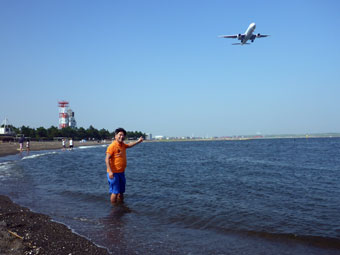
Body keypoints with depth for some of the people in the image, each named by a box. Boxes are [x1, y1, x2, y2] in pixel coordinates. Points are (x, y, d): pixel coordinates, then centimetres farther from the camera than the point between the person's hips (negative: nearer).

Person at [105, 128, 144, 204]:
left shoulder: (122, 145, 9)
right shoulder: (112, 146, -16)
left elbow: (129, 145, 33)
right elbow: (107, 159, -20)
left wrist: (138, 141, 22)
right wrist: (110, 171, -28)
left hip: (121, 172, 8)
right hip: (114, 173, -8)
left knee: (121, 192, 17)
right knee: (115, 192, -4)